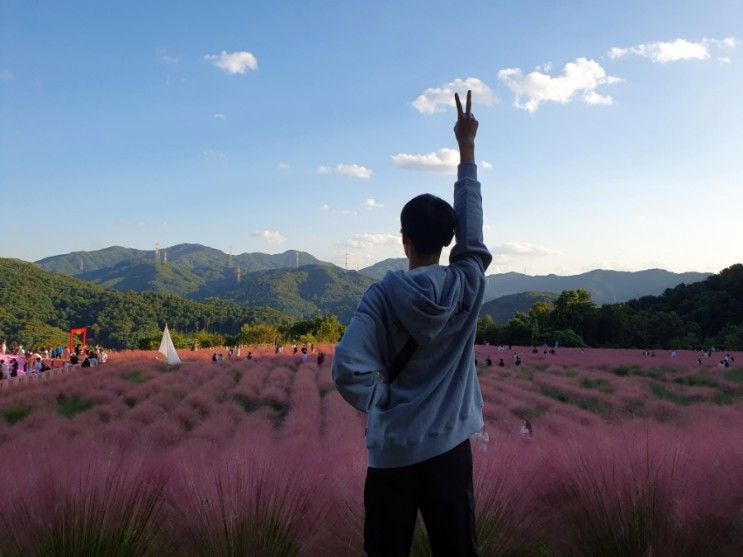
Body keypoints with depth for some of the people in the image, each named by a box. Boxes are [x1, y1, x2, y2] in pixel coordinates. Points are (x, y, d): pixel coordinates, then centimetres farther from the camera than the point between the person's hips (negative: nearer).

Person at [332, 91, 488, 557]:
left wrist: (383, 402, -1)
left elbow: (349, 370, -20)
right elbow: (472, 224, 8)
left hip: (392, 451, -2)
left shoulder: (383, 295, -10)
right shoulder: (468, 286, -5)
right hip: (450, 447, 2)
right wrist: (467, 147, 14)